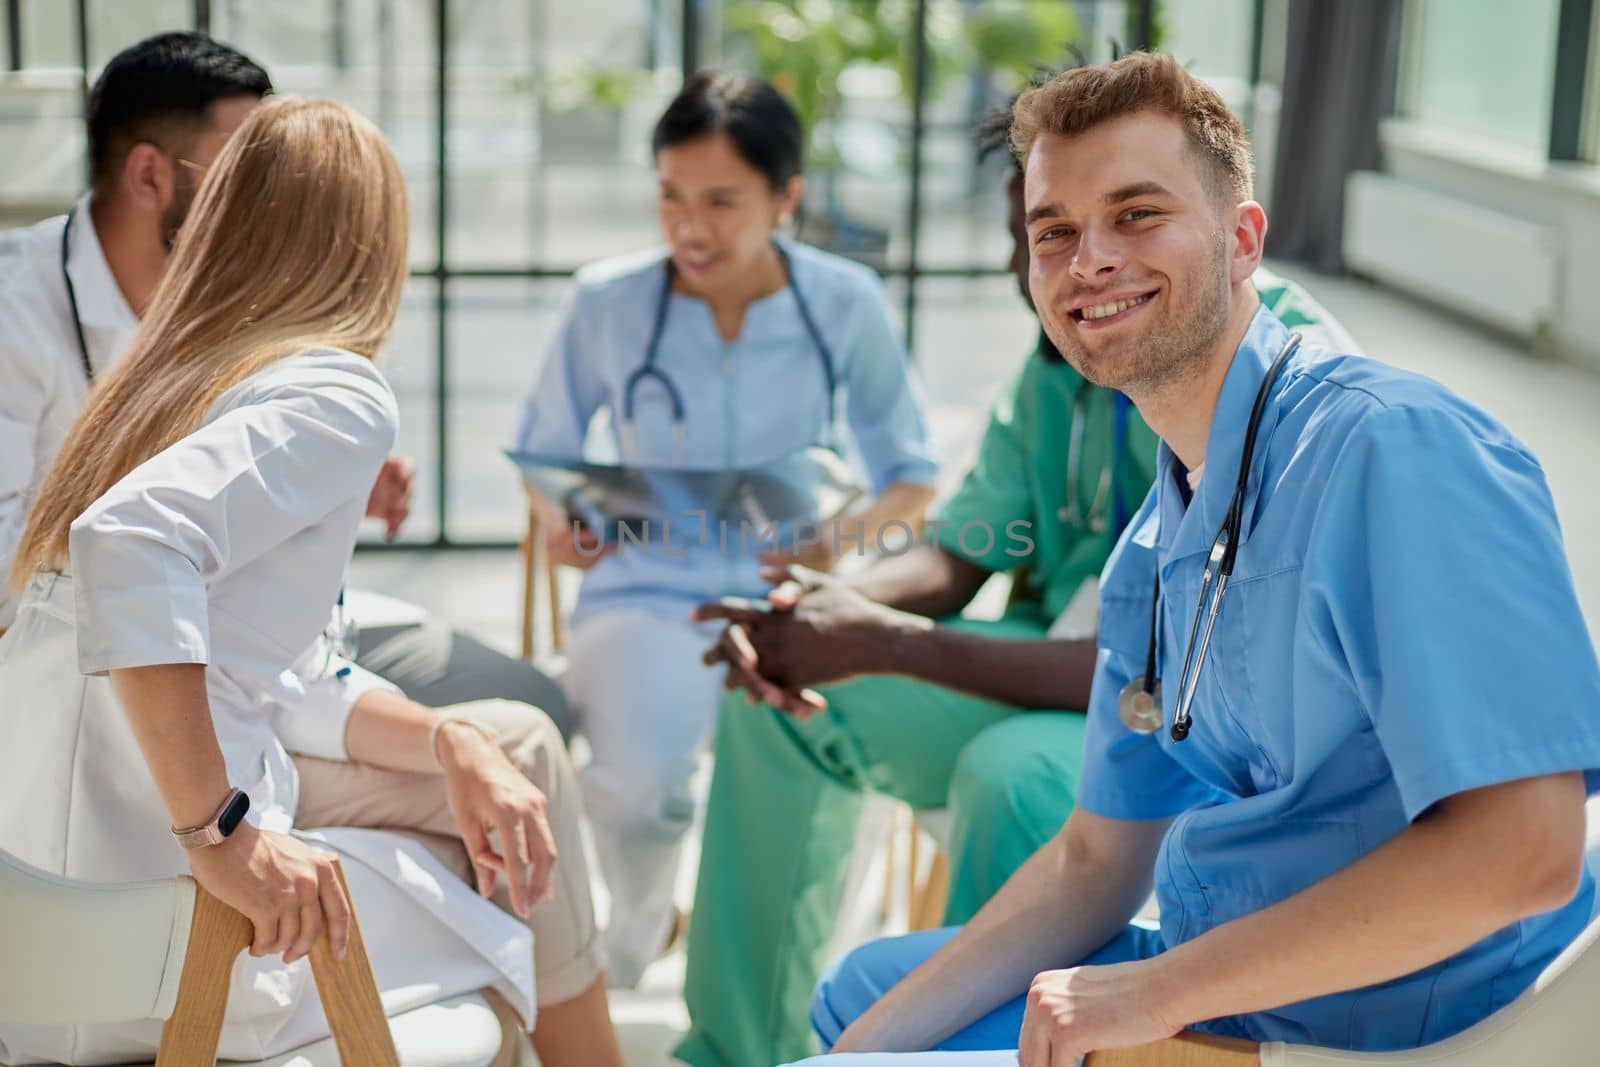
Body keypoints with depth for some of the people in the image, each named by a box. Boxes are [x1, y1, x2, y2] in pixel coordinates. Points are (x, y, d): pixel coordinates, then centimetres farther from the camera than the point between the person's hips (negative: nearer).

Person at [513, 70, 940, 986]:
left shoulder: (847, 305, 1)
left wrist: (850, 536, -11)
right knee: (635, 785, -31)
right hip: (649, 588, 0)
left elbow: (911, 476, 9)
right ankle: (638, 927, 11)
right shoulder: (607, 302, 0)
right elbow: (544, 449, 15)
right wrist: (561, 521, -6)